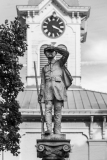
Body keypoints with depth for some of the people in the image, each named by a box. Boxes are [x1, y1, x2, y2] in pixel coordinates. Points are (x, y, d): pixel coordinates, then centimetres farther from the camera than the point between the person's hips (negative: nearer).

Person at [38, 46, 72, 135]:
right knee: (48, 109, -13)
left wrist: (55, 48, 5)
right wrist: (41, 95, 11)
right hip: (48, 89, 2)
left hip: (58, 88, -2)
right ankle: (49, 130, -23)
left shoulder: (60, 63, 18)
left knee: (58, 110, -5)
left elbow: (66, 54, -2)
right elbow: (43, 83, 21)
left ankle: (57, 132, -5)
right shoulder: (44, 68, 25)